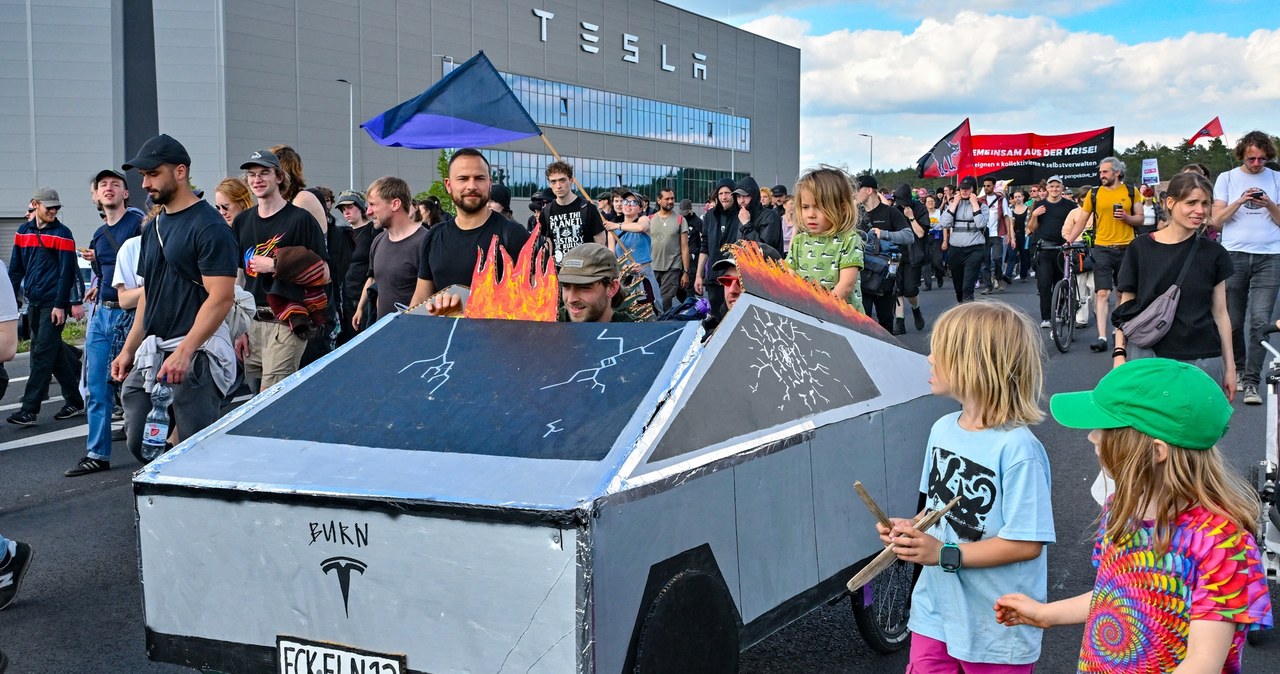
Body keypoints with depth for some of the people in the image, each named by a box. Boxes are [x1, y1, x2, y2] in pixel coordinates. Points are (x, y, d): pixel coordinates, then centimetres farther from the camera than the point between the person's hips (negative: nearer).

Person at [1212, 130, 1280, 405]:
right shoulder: (1227, 179, 9)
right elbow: (1216, 219, 2)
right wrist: (1240, 202, -12)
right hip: (1235, 255, 0)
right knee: (1234, 321, 4)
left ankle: (1251, 382, -9)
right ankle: (1238, 370, 23)